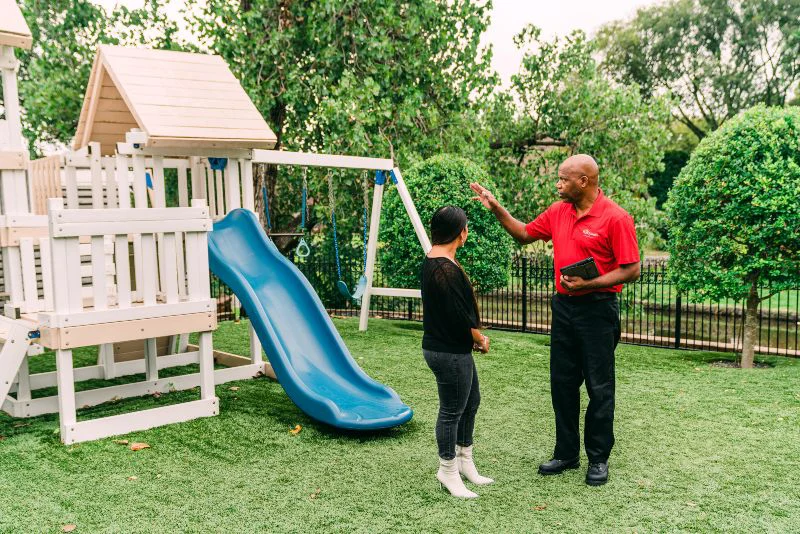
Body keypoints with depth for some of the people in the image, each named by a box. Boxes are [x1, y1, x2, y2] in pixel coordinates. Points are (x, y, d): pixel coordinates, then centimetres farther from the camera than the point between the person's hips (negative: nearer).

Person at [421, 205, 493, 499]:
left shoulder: (433, 260, 8)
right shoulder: (445, 269, -24)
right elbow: (458, 315, -24)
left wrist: (474, 336, 6)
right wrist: (480, 339, -7)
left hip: (455, 348, 11)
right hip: (449, 352, -11)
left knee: (471, 400, 21)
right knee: (452, 410, 4)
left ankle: (464, 460, 35)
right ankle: (449, 471, 20)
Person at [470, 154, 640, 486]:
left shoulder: (615, 218, -13)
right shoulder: (558, 212, 7)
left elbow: (631, 270, -14)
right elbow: (524, 234, 18)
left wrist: (588, 284, -20)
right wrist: (495, 207, 8)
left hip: (597, 309, -7)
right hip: (563, 306, 7)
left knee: (599, 387, 4)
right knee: (562, 383, 12)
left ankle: (598, 459, 17)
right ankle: (566, 453, 24)